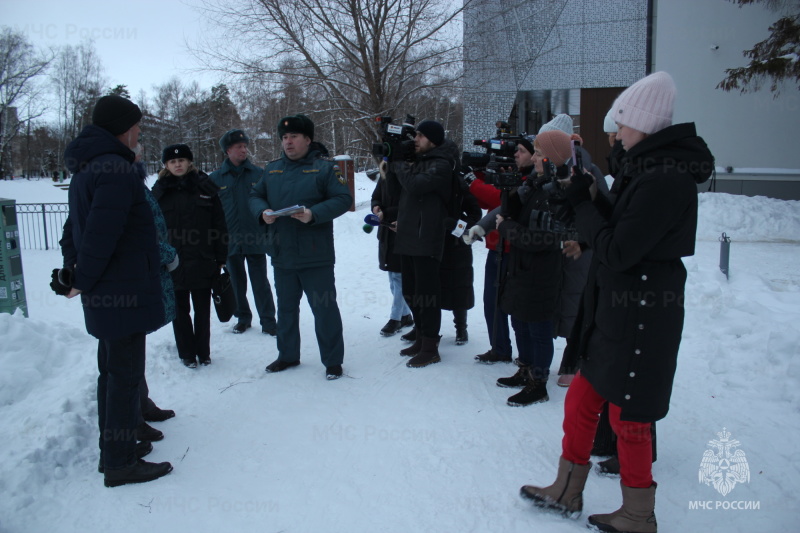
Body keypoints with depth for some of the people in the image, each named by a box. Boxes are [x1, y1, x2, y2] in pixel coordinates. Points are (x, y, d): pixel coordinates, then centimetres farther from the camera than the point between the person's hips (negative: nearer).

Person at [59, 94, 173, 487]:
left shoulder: (85, 169, 15)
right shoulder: (117, 169, -19)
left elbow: (75, 227, 19)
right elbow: (101, 233, -24)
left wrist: (74, 273, 15)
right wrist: (83, 281, -12)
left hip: (104, 294, 10)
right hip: (123, 292, -10)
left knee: (112, 371, 19)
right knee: (125, 374, -2)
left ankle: (112, 447, 32)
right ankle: (120, 463, 8)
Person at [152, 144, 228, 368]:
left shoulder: (205, 187, 2)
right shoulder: (160, 191, 3)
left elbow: (219, 226, 2)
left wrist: (220, 259, -1)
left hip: (202, 263, 0)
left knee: (202, 310, 10)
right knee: (180, 311, 10)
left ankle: (203, 352, 24)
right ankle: (187, 354, 23)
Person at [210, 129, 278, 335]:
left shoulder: (258, 174, 1)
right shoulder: (215, 178, 3)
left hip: (255, 239, -2)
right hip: (230, 240, 2)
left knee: (260, 283, 1)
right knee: (237, 282, 13)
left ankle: (268, 321, 9)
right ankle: (243, 318, 28)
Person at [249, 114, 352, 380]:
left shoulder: (325, 168, -4)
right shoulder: (272, 169, 12)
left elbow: (343, 199, -10)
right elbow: (255, 196, 16)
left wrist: (314, 214, -23)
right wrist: (262, 212, -7)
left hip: (315, 256, -5)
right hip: (281, 255, 5)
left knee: (324, 308, 1)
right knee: (286, 308, 17)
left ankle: (332, 360, 14)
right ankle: (288, 355, 34)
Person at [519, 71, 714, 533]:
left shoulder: (665, 179, -21)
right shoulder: (649, 167, 10)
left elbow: (617, 251, -22)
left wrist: (584, 204, -11)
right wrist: (594, 200, 0)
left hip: (641, 316, -10)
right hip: (616, 308, 10)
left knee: (628, 417, 6)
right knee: (580, 402, 17)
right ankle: (567, 493, 33)